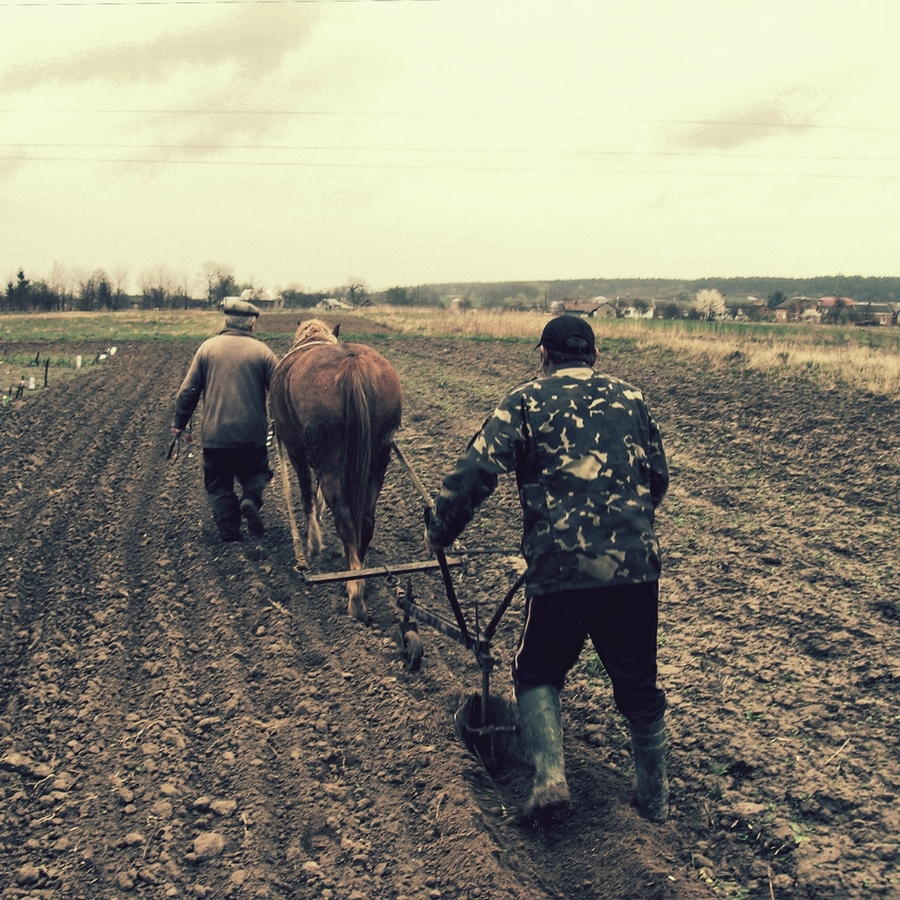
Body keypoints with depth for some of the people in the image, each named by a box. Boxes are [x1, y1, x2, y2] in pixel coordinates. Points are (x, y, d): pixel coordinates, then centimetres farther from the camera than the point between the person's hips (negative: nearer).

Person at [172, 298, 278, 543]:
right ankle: (251, 498, -8)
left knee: (219, 484, 13)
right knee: (255, 472, 20)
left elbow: (188, 391, 1)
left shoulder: (207, 347, -1)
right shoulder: (261, 351, -3)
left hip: (215, 433, 0)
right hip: (253, 432, 0)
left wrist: (179, 423, 11)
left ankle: (229, 531, 8)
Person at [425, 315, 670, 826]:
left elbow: (476, 473, -7)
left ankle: (551, 778, 3)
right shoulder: (631, 398, 13)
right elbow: (659, 478, 19)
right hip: (637, 564, 3)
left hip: (561, 567, -3)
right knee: (639, 686, 19)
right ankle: (657, 798, 32)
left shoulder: (525, 403, 2)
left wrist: (439, 532, 7)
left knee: (539, 674, 20)